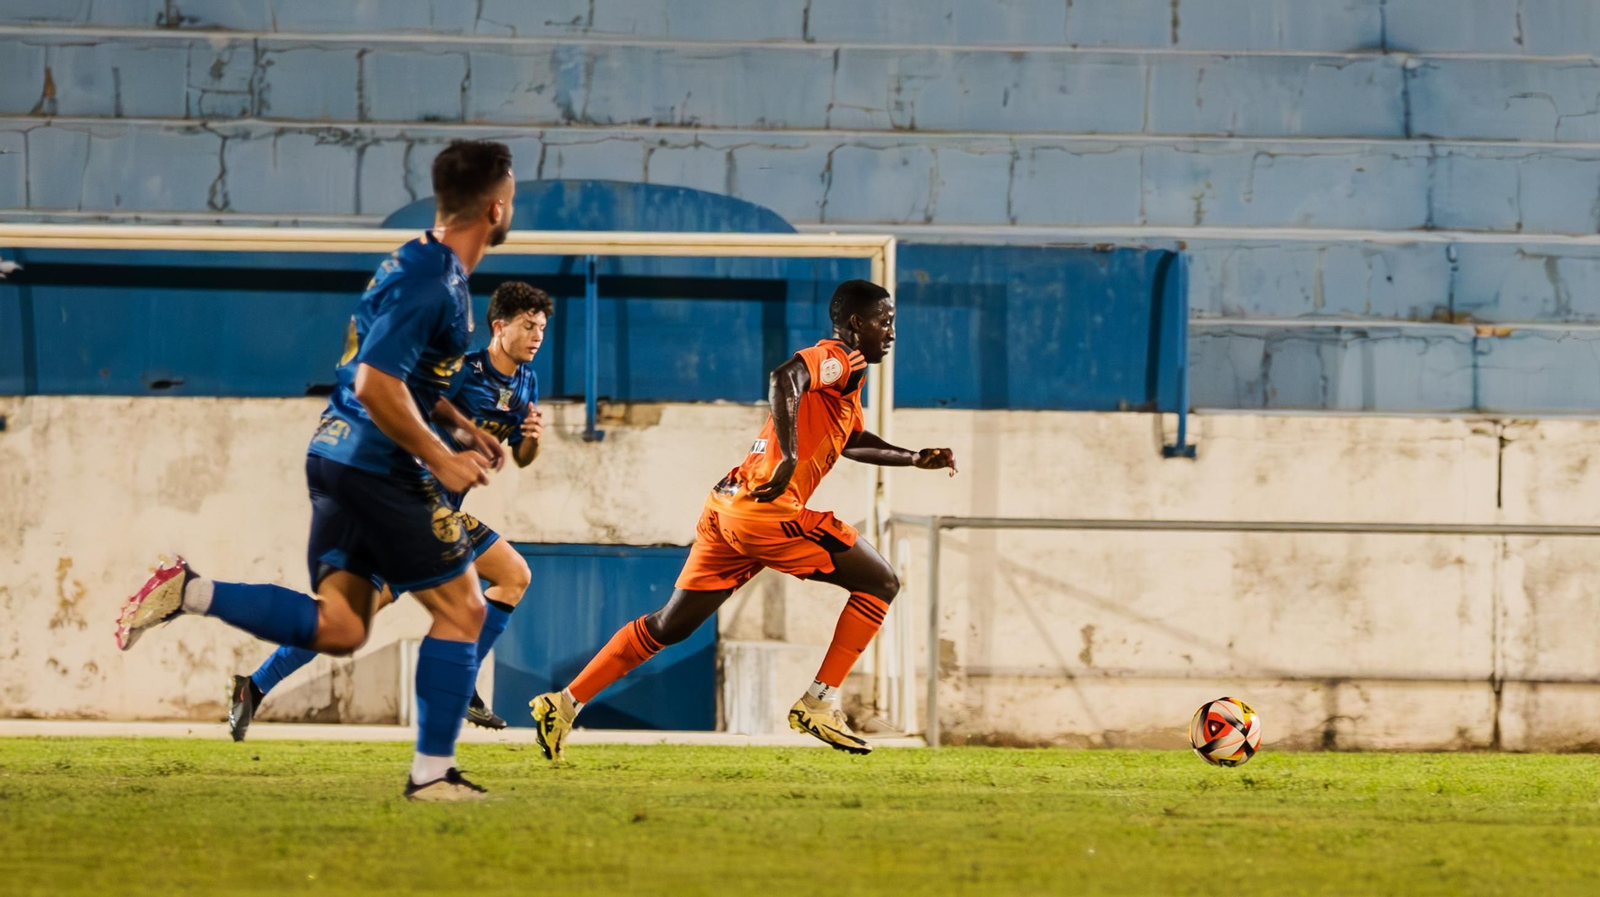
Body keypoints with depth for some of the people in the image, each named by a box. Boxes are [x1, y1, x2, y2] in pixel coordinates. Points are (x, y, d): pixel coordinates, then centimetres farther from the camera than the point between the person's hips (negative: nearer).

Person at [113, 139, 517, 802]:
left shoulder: (421, 264, 15)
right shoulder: (432, 280, -17)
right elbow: (378, 385, -24)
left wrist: (464, 436, 22)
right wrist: (441, 459, -16)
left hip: (338, 454, 10)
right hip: (379, 466, -10)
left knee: (338, 627, 7)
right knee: (461, 609, -1)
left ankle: (190, 593, -3)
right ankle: (432, 773, 2)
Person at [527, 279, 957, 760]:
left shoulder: (845, 371, 25)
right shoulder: (835, 359, -5)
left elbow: (852, 441, 41)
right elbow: (785, 378, -27)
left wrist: (915, 458, 39)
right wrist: (789, 458, -35)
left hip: (728, 506, 9)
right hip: (768, 508, -9)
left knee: (671, 624, 13)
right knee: (880, 583, 1)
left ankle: (565, 703, 10)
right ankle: (820, 703, -1)